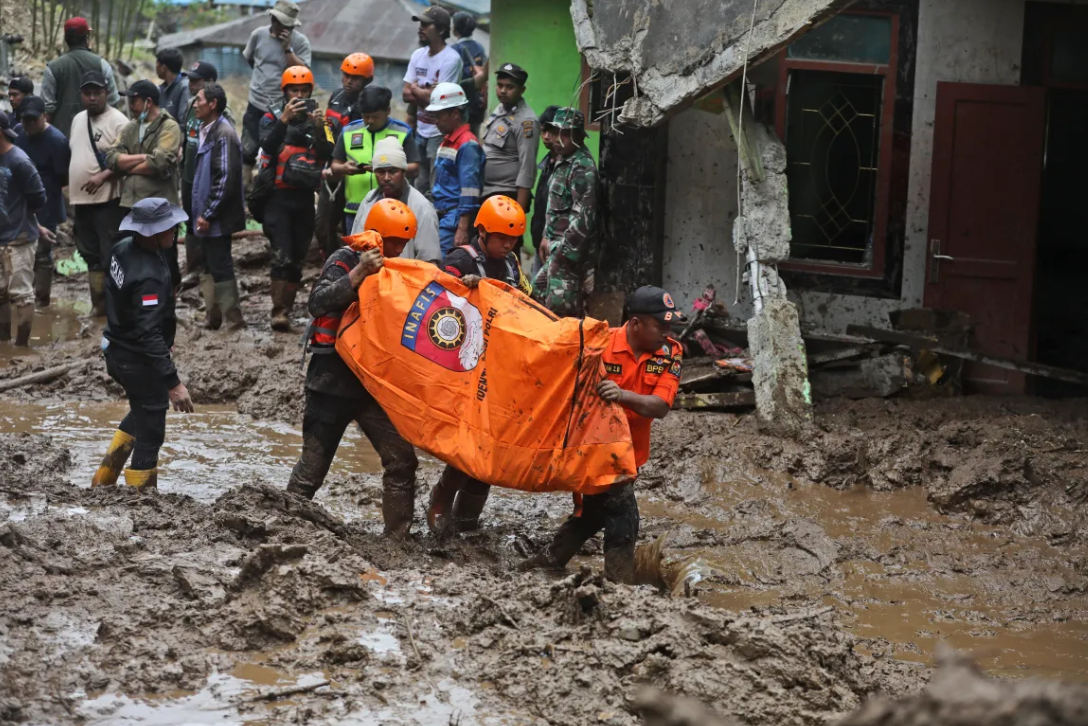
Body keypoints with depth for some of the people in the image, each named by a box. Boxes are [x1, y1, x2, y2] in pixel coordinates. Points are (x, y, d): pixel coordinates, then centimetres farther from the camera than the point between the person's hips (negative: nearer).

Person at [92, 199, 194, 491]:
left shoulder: (125, 248, -4)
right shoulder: (148, 276, -32)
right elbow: (148, 334, -34)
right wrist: (172, 382, -34)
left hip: (118, 349, 10)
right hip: (138, 360, -10)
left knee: (142, 412, 31)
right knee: (150, 434, 4)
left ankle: (103, 480, 38)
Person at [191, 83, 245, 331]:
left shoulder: (224, 135, -16)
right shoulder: (208, 131, 14)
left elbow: (226, 180, -21)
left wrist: (208, 214, -20)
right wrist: (202, 212, 17)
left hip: (217, 218, -10)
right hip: (206, 214, 10)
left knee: (220, 268, -5)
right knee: (209, 267, 14)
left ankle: (233, 322, 1)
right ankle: (213, 318, 23)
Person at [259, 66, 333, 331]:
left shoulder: (317, 118, 10)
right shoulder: (272, 117, 3)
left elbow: (326, 155, -3)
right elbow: (267, 145, -17)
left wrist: (319, 129, -19)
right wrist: (285, 119, -28)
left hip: (305, 197, 3)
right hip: (279, 196, -3)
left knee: (297, 259, 7)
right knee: (282, 257, -15)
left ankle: (287, 310, 15)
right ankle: (279, 311, -16)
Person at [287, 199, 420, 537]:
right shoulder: (344, 261, -8)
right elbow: (318, 303, -23)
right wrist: (360, 272, -32)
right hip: (333, 381, -6)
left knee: (402, 460, -2)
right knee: (313, 465, 0)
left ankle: (398, 535, 5)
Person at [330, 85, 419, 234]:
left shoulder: (402, 133, 4)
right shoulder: (349, 132, 11)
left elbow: (414, 167, -2)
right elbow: (335, 167, 13)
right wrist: (344, 169, -11)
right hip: (355, 210, 3)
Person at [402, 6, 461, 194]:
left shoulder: (450, 59, -14)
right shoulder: (418, 55, 8)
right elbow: (406, 94, 7)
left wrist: (415, 89, -1)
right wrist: (426, 93, -11)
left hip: (440, 134, -7)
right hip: (420, 131, 7)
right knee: (418, 187, 12)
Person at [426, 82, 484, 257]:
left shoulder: (467, 145, -12)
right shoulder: (447, 141, 17)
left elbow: (469, 191, -17)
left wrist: (462, 229, -21)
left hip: (455, 220, -9)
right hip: (442, 216, 9)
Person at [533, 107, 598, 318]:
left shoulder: (582, 166, -16)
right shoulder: (563, 161, 16)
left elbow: (583, 215, -22)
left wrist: (563, 250, -21)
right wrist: (547, 237, 21)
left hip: (570, 252, -11)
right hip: (558, 248, 11)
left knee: (561, 306, -13)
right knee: (538, 295, 18)